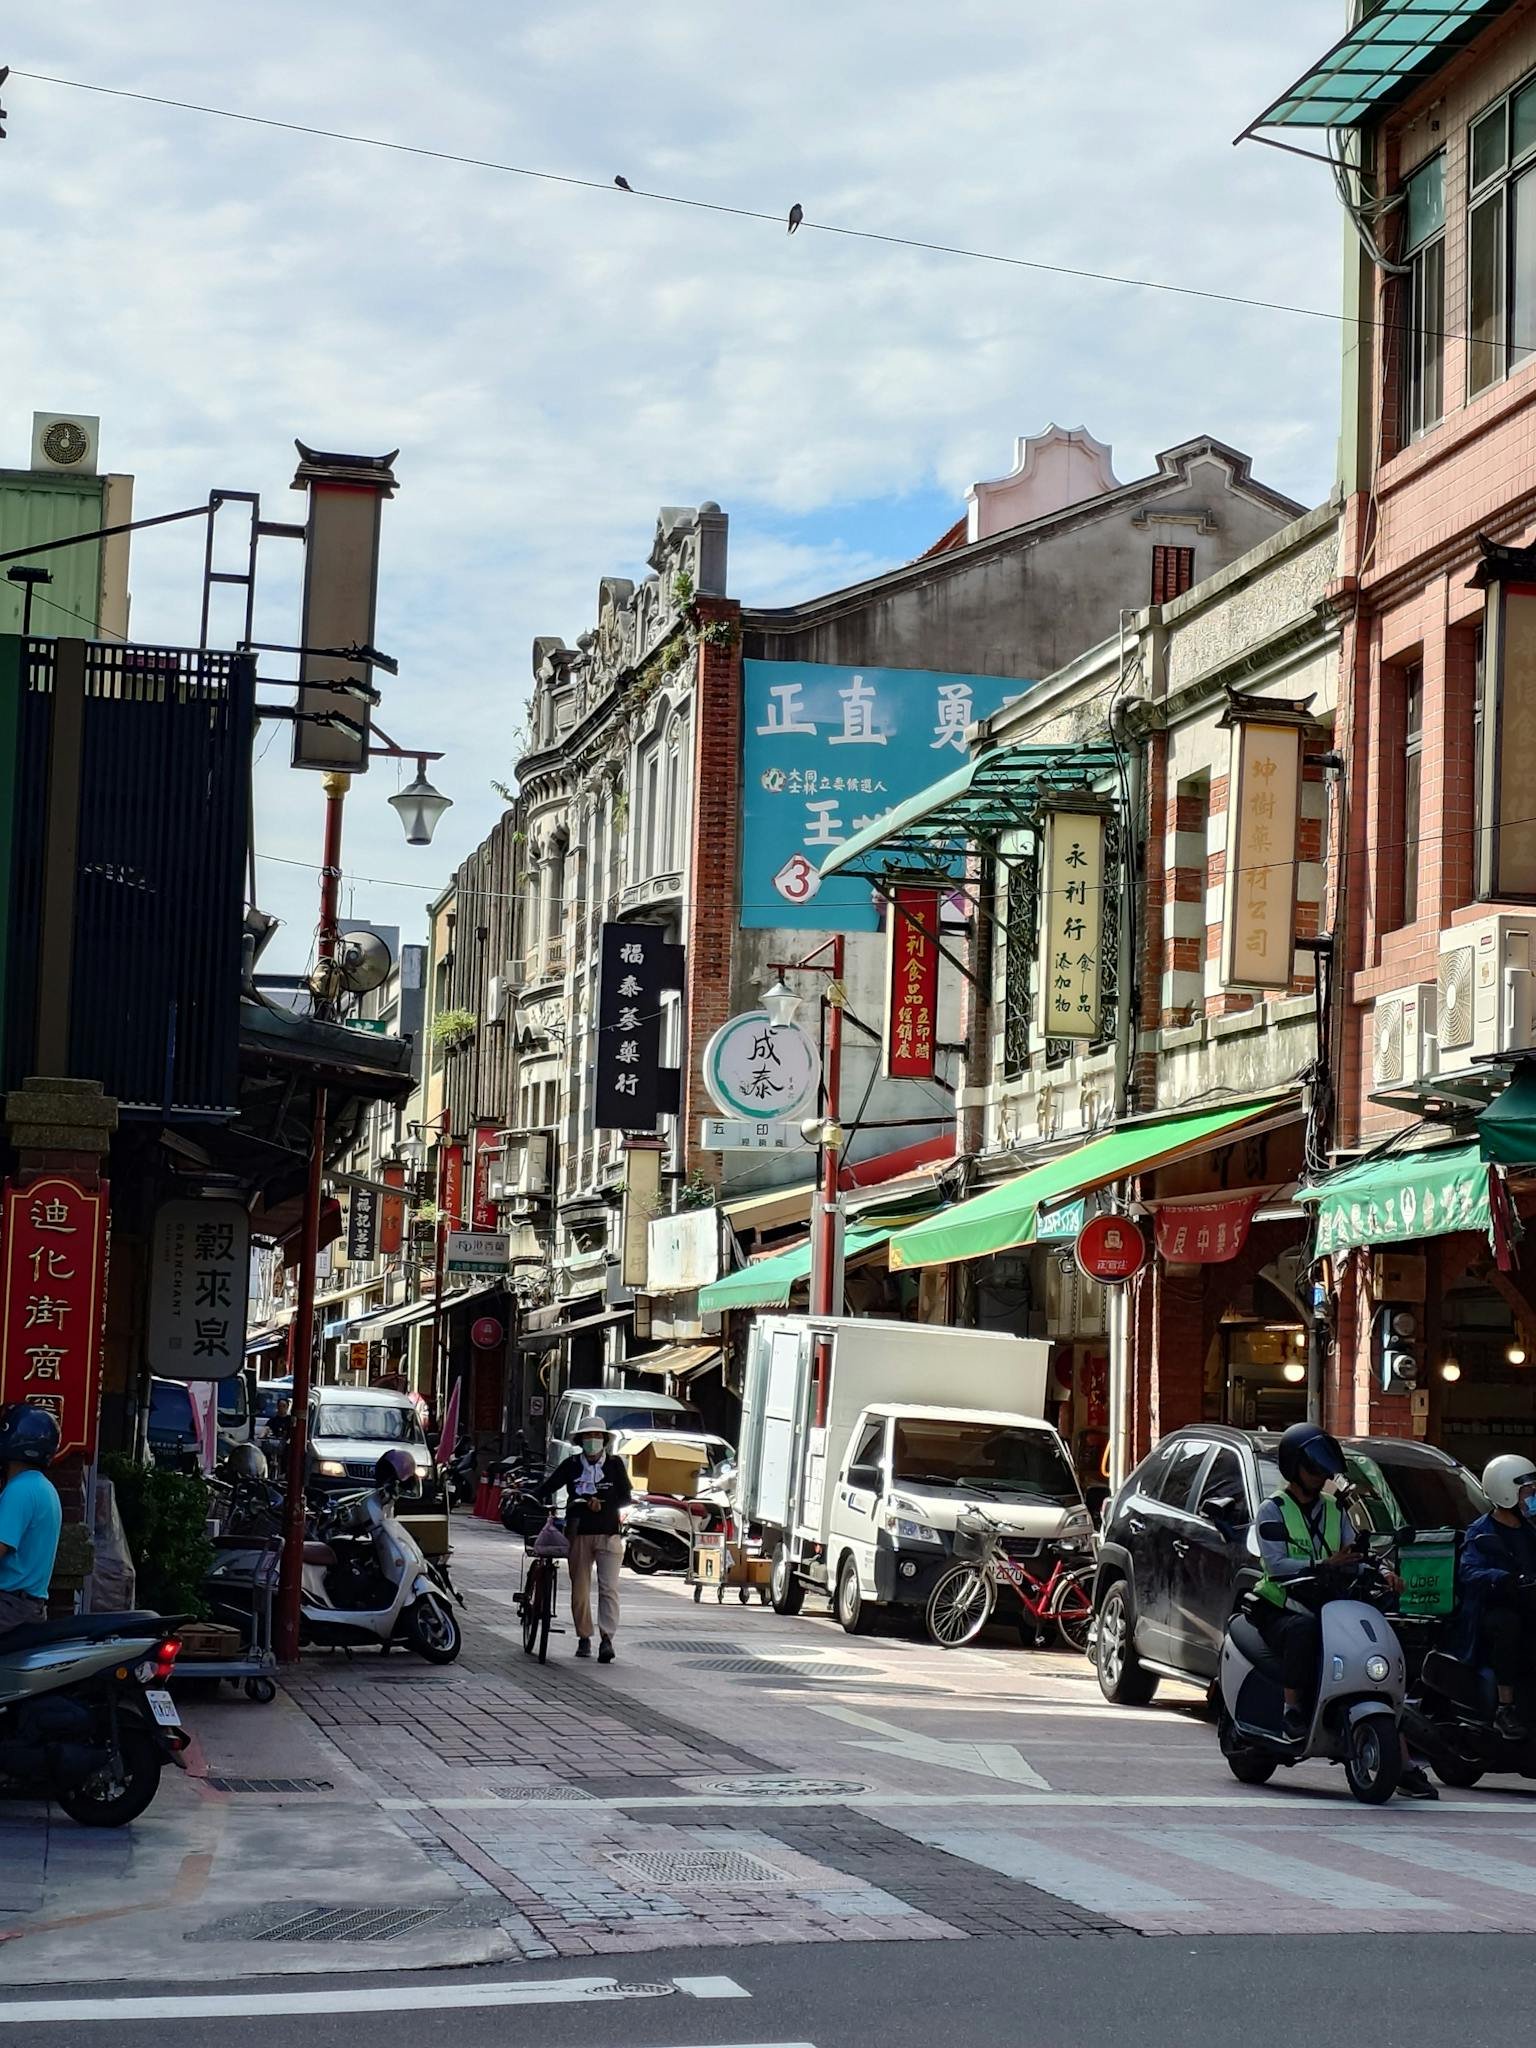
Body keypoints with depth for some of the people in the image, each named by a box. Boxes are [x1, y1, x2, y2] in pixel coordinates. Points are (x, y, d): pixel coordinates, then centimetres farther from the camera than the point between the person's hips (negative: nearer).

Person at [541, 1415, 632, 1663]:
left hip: (608, 1533, -1)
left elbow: (626, 1498, 3)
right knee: (579, 1589, 6)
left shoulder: (615, 1464, 5)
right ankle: (584, 1638, 17)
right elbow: (546, 1489, 4)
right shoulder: (571, 1465, 6)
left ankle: (607, 1638, -17)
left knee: (609, 1587, -12)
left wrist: (603, 1505, -14)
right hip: (579, 1533, 2)